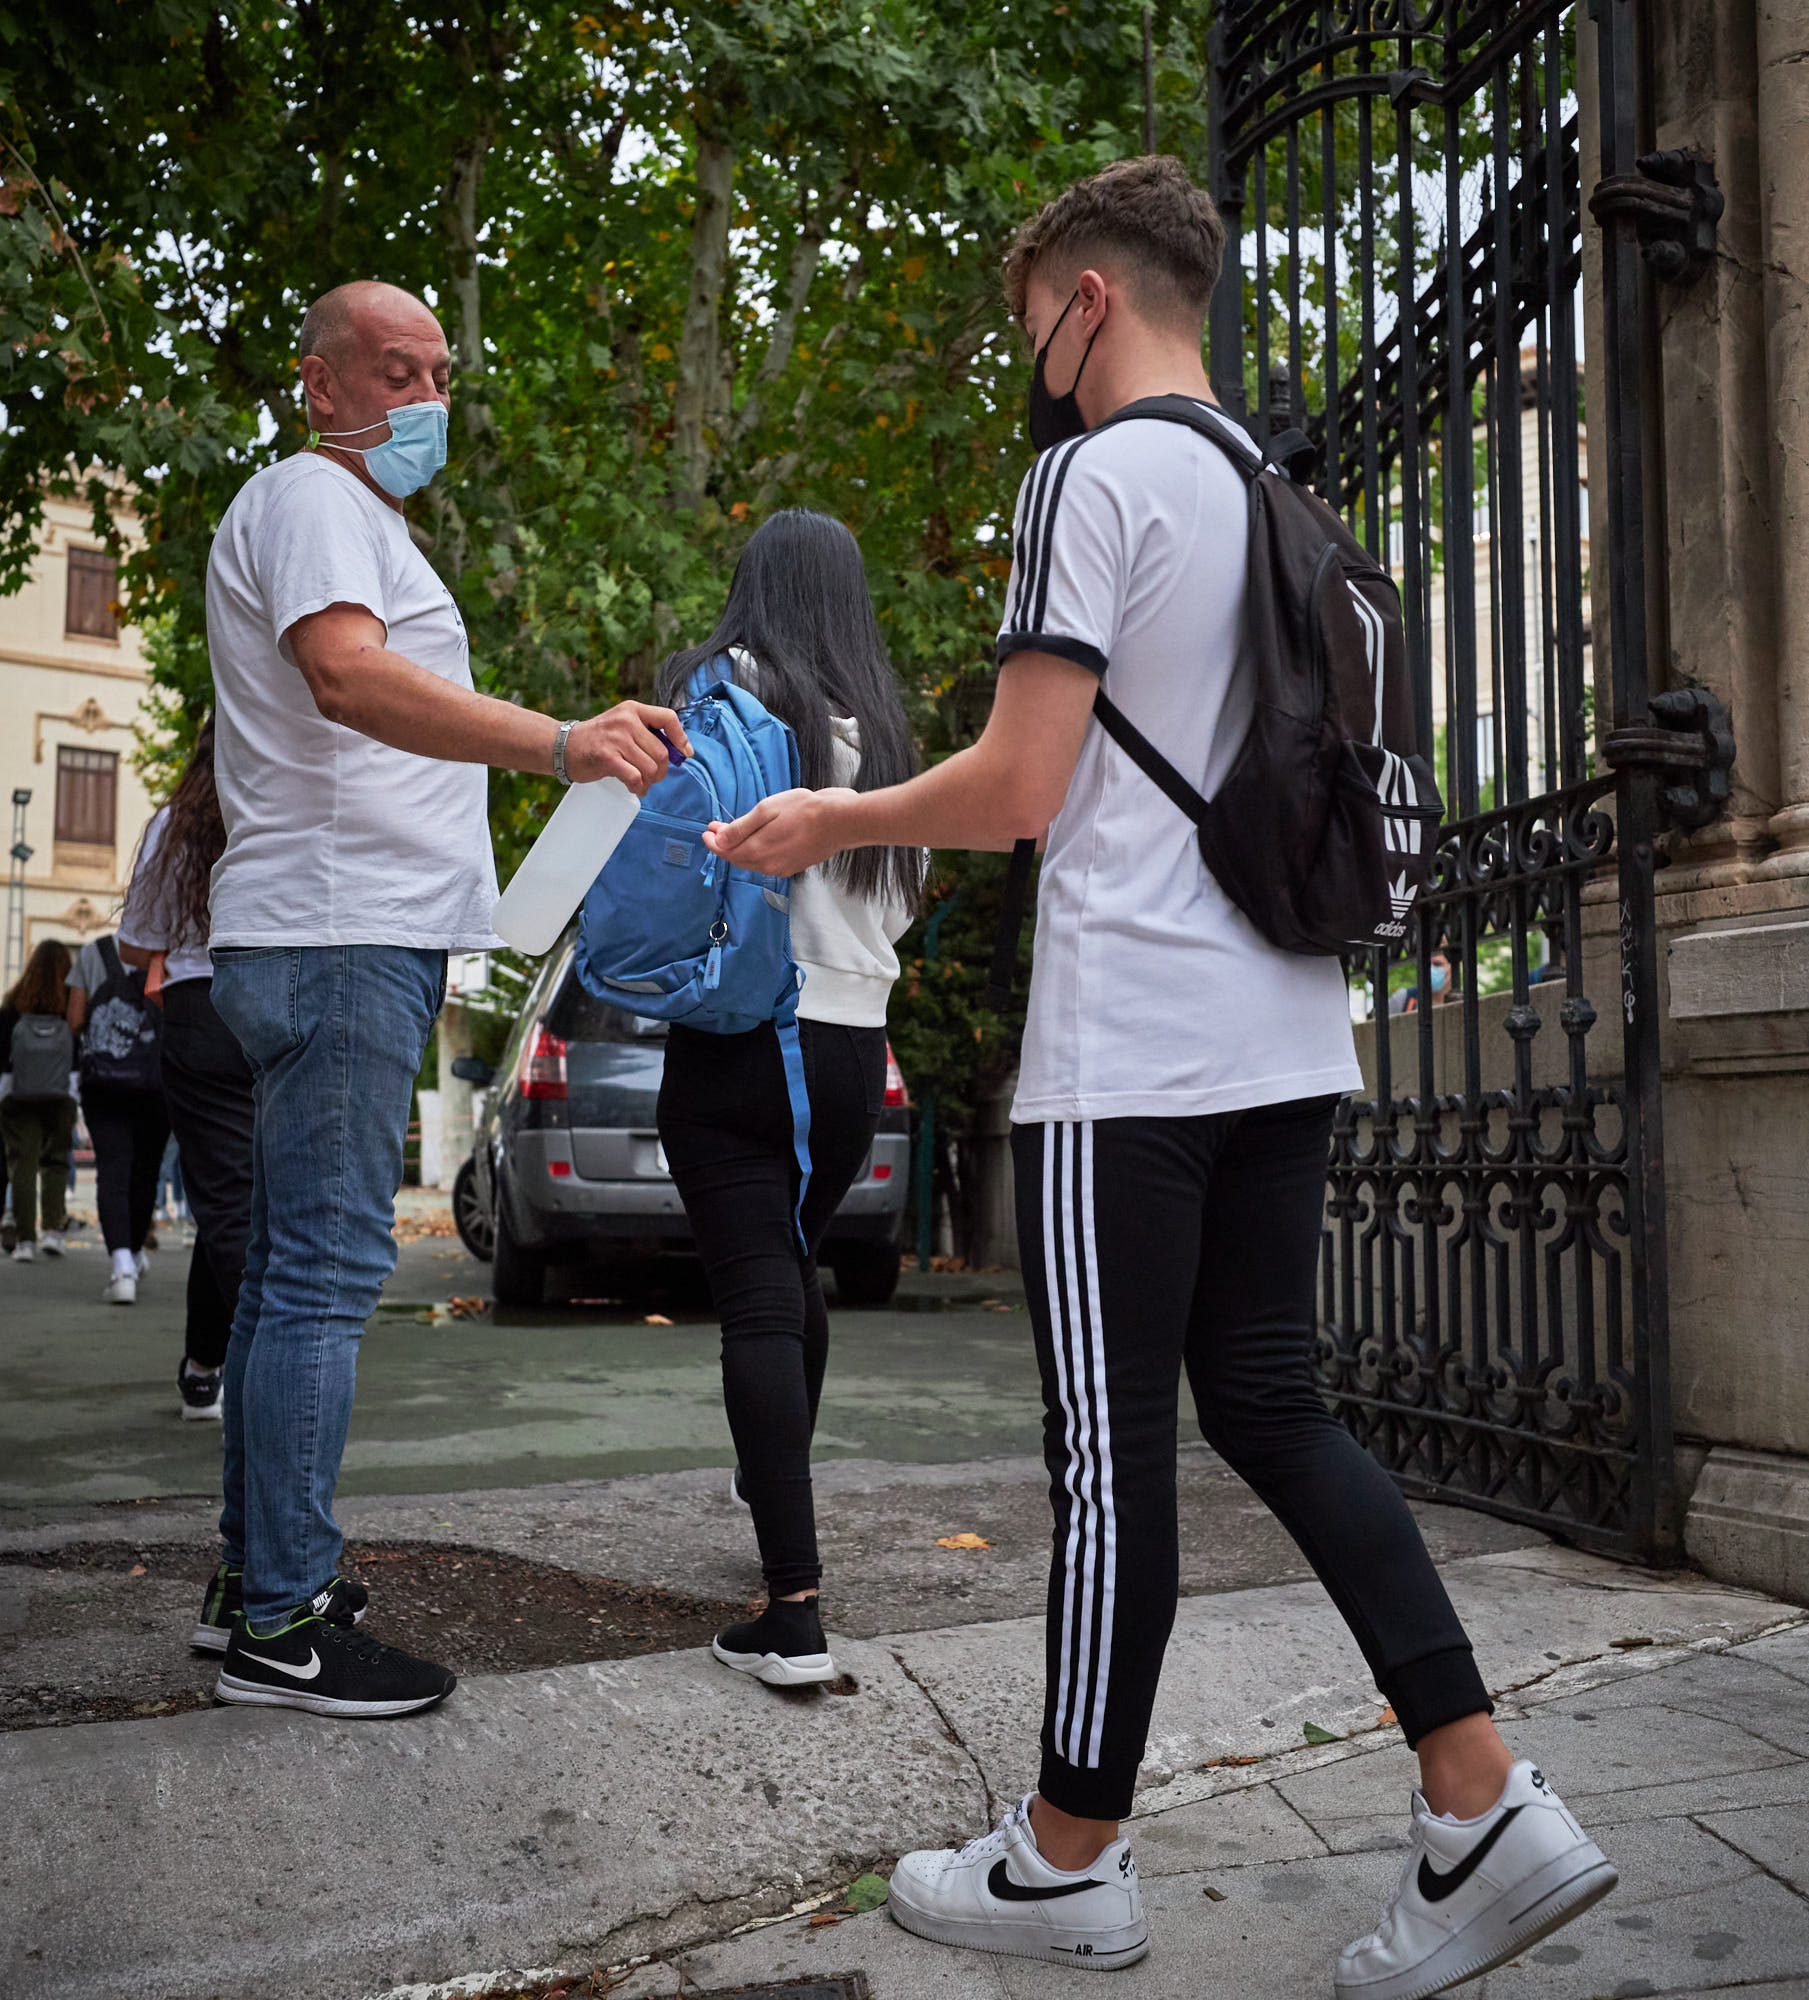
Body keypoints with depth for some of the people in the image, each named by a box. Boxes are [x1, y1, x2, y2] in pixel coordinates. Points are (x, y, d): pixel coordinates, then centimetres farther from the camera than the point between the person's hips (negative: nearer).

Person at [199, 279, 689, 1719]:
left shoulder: (353, 513, 26)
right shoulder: (311, 499, -8)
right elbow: (349, 677, -27)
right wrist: (560, 745, -40)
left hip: (351, 938, 11)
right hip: (340, 940, -11)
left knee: (295, 1263, 13)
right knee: (326, 1270, -11)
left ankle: (260, 1561, 22)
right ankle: (282, 1624, -7)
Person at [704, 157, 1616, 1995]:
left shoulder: (1092, 477, -8)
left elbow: (1013, 791, -13)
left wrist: (828, 825, 3)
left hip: (1128, 1059, -8)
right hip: (1284, 1040, 9)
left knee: (1111, 1455, 0)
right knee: (1270, 1409, 13)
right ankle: (1486, 1812, 10)